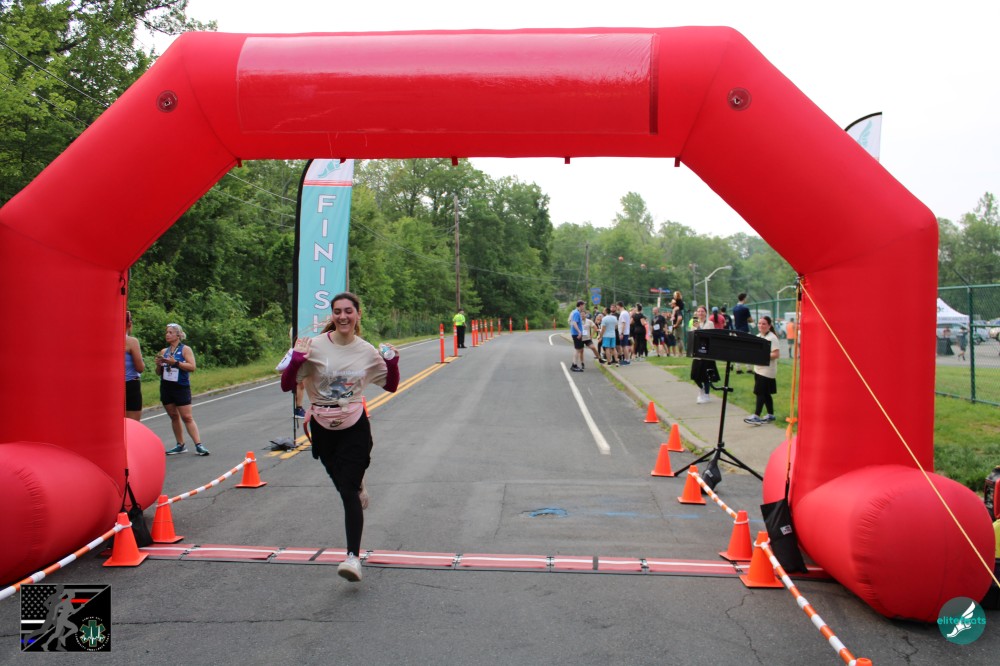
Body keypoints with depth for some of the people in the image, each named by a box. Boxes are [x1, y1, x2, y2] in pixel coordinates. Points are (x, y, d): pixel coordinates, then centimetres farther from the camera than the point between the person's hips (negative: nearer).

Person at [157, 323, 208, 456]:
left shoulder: (185, 349, -3)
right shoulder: (164, 351, 11)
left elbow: (192, 367, -15)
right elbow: (159, 373, 16)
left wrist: (175, 362, -21)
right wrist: (159, 364, -5)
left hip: (181, 387, -5)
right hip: (166, 388, 5)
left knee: (187, 417, -8)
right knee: (174, 417, 9)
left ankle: (198, 445, -8)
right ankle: (180, 445, 16)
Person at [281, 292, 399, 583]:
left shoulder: (367, 351, -3)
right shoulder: (315, 346, -9)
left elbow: (391, 386, 9)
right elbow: (286, 385, -8)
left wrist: (392, 362, -9)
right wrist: (297, 359, -24)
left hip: (354, 428, -1)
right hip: (322, 428, 1)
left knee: (348, 492, -10)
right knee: (345, 487, 17)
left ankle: (353, 557, -9)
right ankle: (359, 486, 55)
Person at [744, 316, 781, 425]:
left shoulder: (772, 338, -12)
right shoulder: (758, 336, 12)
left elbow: (776, 354, -18)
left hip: (767, 370, -8)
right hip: (758, 369, 8)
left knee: (760, 392, -10)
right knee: (765, 393, 13)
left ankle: (756, 416, -11)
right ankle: (770, 415, 22)